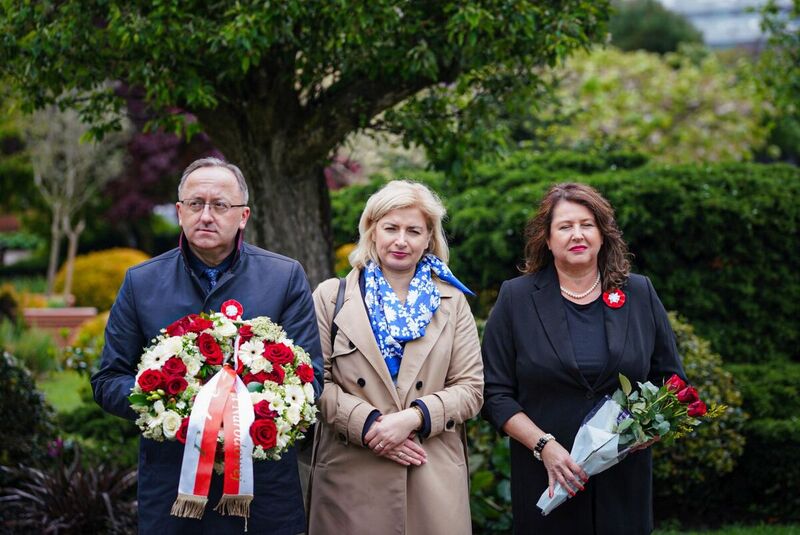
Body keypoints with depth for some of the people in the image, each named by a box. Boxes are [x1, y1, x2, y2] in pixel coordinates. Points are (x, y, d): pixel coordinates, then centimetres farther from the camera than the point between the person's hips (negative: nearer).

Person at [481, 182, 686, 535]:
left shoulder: (640, 295, 7)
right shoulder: (516, 298, 1)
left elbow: (671, 380, 13)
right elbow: (495, 393, -2)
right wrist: (544, 445, -14)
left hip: (624, 478, 2)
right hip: (546, 480, -1)